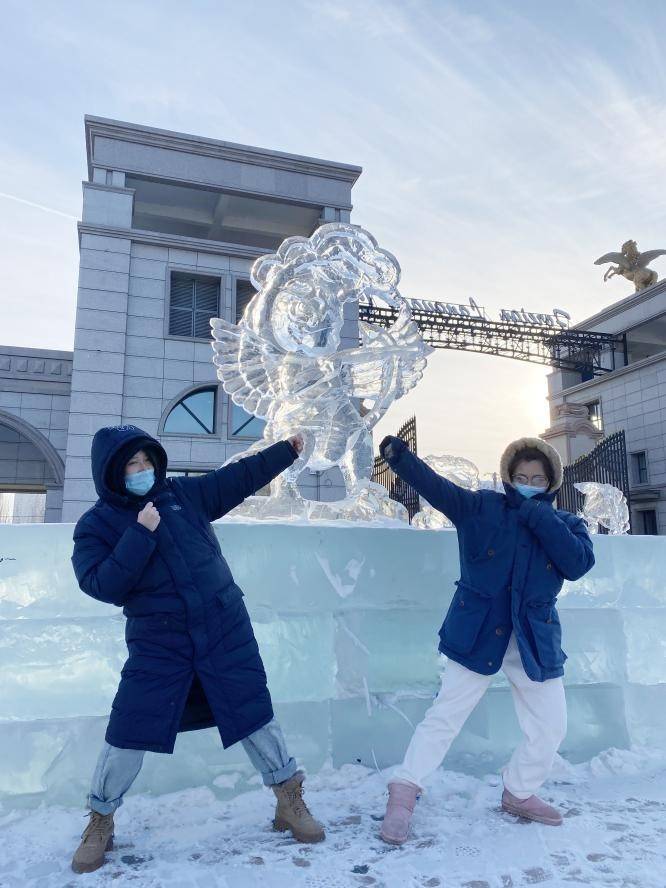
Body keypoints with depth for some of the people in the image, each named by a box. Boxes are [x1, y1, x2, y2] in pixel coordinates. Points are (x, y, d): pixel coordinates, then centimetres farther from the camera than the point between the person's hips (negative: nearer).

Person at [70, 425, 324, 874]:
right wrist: (140, 534, -22)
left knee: (254, 716, 6)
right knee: (129, 733, 1)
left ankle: (290, 802, 25)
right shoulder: (96, 525, -3)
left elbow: (241, 476, 10)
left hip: (226, 630, 2)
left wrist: (286, 450, 9)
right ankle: (101, 822, 28)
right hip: (158, 644, -1)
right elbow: (102, 586, -16)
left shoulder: (185, 493, 3)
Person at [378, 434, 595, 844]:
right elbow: (437, 488, -15)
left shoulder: (567, 524, 4)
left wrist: (540, 517, -19)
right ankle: (405, 790, 13)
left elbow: (579, 564, -14)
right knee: (447, 713, -1)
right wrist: (401, 457, -30)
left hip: (535, 641, 3)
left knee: (551, 726, 11)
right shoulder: (482, 506, -3)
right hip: (478, 633, -3)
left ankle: (520, 793, 36)